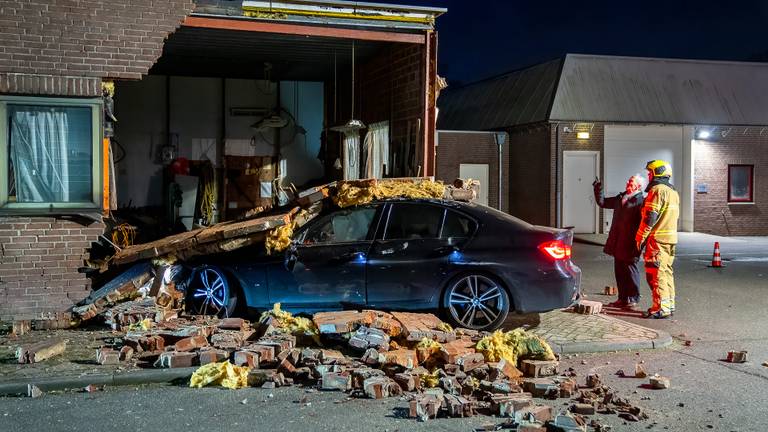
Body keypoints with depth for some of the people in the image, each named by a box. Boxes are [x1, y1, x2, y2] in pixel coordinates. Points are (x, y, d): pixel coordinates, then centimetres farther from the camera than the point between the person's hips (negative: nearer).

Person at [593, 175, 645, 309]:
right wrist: (598, 189, 12)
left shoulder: (640, 201, -11)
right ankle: (623, 298, 22)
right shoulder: (620, 198, 15)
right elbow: (602, 202, 27)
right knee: (619, 271, 13)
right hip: (618, 243, 8)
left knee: (631, 271, 1)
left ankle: (633, 299, 11)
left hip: (630, 244, -8)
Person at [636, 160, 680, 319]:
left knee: (656, 273, -8)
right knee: (666, 271, 14)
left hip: (657, 239, -10)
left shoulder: (657, 190, -13)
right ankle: (669, 304, 20)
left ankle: (661, 307, -9)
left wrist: (640, 237, -12)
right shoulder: (673, 192, 18)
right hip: (671, 238, 10)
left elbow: (650, 217, -17)